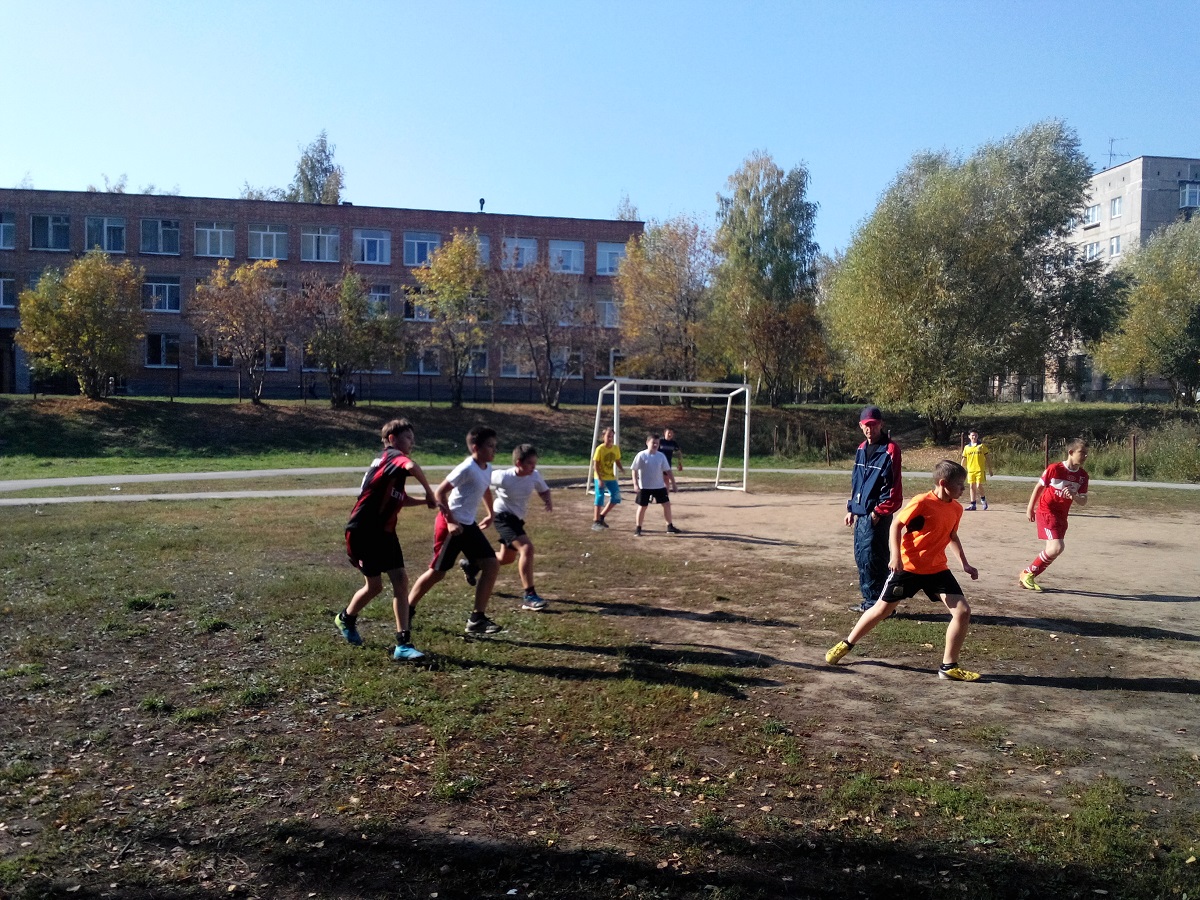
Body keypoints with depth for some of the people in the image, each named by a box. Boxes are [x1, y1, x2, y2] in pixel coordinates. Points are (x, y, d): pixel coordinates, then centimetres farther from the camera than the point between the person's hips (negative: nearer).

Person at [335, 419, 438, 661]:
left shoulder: (394, 463, 14)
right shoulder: (390, 455, -14)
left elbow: (402, 499, 23)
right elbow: (412, 466, -38)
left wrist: (425, 501, 7)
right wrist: (429, 491, -25)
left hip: (384, 532, 8)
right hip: (363, 531, -8)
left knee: (400, 579, -3)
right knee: (375, 584, 3)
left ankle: (403, 643, -3)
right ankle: (346, 618, 34)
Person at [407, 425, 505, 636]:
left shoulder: (487, 468, 5)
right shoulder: (467, 468, -20)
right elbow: (439, 493, -21)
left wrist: (490, 514, 28)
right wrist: (451, 522, -22)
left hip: (469, 524, 8)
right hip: (450, 524, -8)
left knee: (492, 565, -2)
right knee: (437, 572, 1)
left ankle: (477, 619, 2)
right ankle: (407, 610, 23)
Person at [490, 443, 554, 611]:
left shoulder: (535, 476, -12)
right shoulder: (503, 477, -25)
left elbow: (543, 490, 6)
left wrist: (548, 501, -15)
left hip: (517, 518, 8)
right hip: (503, 516, -8)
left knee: (507, 558, 22)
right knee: (527, 548, -26)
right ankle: (530, 597, -23)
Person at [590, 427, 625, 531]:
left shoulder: (616, 448, 0)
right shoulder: (600, 449, -15)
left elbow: (617, 461, 10)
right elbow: (595, 465, -15)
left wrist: (621, 469, -11)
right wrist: (599, 479, -22)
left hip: (611, 477, 6)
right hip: (600, 477, -6)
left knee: (616, 498, 5)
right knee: (600, 498, -6)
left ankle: (601, 517, 20)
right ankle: (595, 522, 2)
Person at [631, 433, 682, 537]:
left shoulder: (661, 456, 0)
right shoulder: (641, 455, -10)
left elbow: (667, 470, 7)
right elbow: (634, 470, -8)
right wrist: (635, 484, -14)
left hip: (659, 486, 4)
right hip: (645, 486, -4)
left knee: (667, 504, 5)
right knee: (642, 507, 3)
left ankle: (670, 527, 17)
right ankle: (638, 529, 15)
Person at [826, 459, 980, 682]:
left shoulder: (956, 509, 3)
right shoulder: (922, 503, -17)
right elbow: (896, 525, -11)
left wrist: (965, 564, 13)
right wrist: (895, 555, -21)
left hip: (937, 569, 5)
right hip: (908, 567, -5)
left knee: (963, 611, -6)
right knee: (882, 609, 5)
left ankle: (949, 666, 6)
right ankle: (846, 645, 25)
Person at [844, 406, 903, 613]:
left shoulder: (890, 450, -10)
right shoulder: (862, 449, 15)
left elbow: (893, 486, -14)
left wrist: (879, 511, -16)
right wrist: (851, 508, 18)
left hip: (877, 515, -8)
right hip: (861, 512, 8)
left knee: (872, 557, -8)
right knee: (861, 556, 12)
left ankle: (877, 602, 2)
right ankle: (869, 600, 22)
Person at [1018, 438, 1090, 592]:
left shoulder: (1083, 476, 0)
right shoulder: (1055, 469, -14)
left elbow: (1083, 502, 0)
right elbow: (1039, 487, -3)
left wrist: (1074, 496, -24)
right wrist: (1030, 508, 1)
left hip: (1062, 515, 7)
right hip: (1046, 510, -7)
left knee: (1053, 550, 9)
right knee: (1057, 547, -20)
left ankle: (1028, 577, 24)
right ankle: (1027, 572, -3)